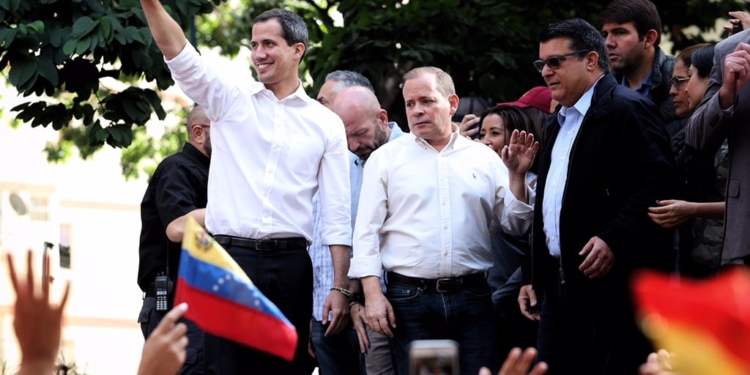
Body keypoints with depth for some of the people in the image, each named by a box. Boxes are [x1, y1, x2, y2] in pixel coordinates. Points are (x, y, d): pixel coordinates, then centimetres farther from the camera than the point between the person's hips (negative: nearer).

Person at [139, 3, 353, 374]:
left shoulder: (326, 124, 8)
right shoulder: (230, 101, 8)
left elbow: (336, 213, 6)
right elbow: (179, 55, -6)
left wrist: (339, 287, 0)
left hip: (289, 266, 1)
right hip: (228, 259, -1)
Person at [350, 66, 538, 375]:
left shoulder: (483, 157, 11)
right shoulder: (385, 158, 7)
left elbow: (515, 225, 11)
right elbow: (367, 232, 3)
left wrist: (516, 176, -5)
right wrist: (373, 295, -7)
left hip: (473, 298, 1)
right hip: (409, 300, -1)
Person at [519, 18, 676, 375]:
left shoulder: (627, 109, -7)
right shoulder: (560, 122, 23)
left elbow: (657, 182, -19)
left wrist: (614, 239, -26)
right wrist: (533, 277, 23)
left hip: (612, 284, -9)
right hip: (560, 284, 9)